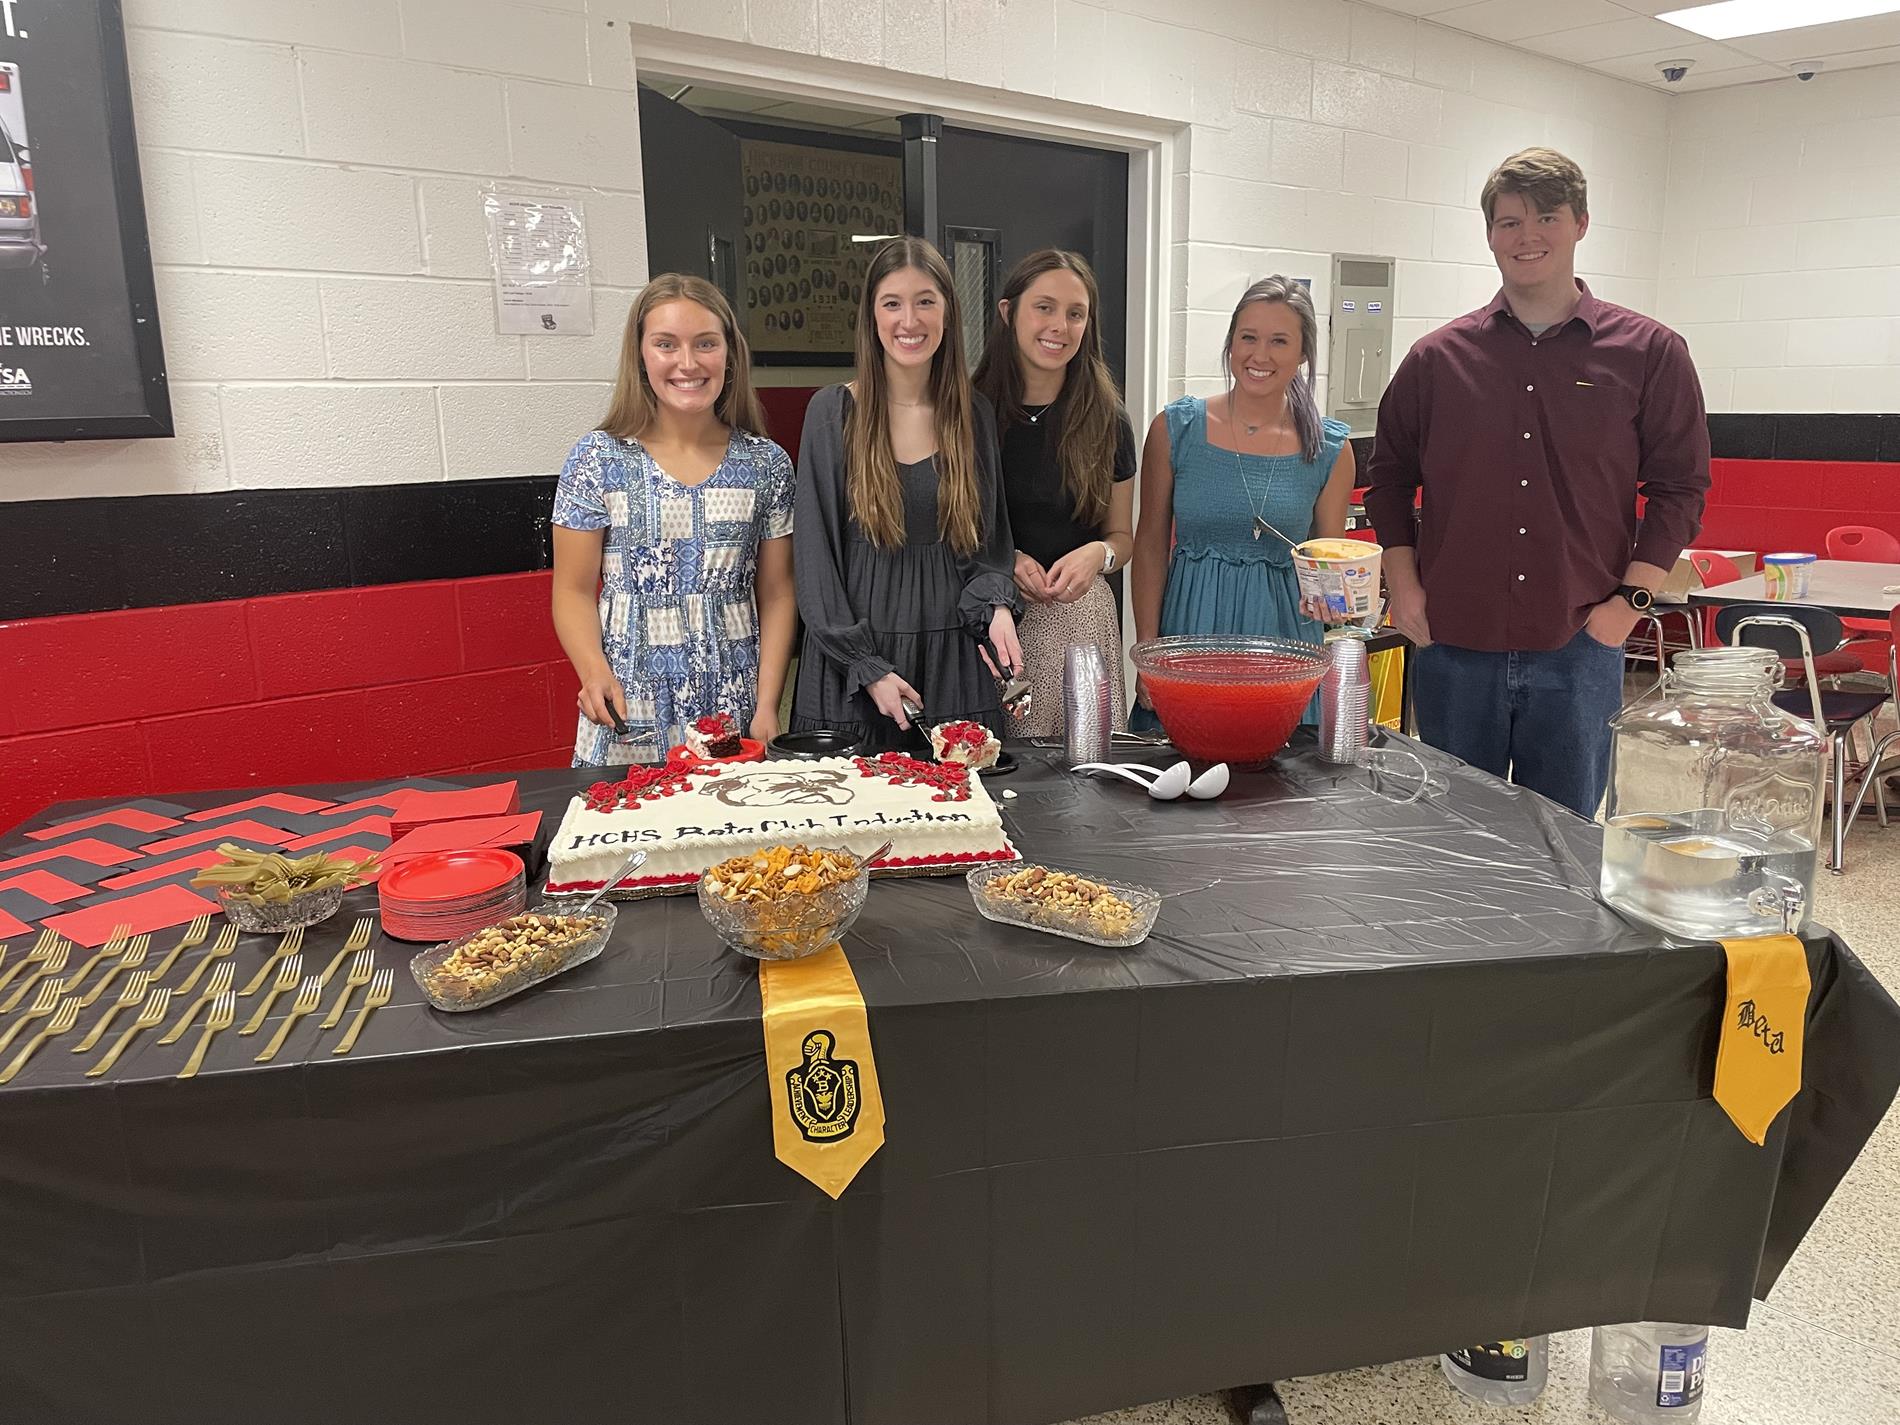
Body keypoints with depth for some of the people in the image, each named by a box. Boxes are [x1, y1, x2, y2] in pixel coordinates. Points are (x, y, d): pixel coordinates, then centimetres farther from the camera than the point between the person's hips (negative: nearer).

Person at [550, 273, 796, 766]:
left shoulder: (766, 464, 2)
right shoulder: (599, 459, -3)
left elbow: (777, 595, 3)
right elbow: (574, 591, -1)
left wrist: (767, 706, -6)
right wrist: (595, 673, -19)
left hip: (736, 712, 2)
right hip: (631, 712, -1)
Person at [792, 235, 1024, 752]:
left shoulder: (973, 415, 6)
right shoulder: (833, 411, -2)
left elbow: (989, 539, 12)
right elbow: (816, 553, -4)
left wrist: (997, 606, -10)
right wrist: (867, 668, -9)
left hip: (953, 654, 2)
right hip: (856, 647, -2)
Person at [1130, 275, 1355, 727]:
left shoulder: (1330, 448, 1)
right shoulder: (1176, 429, -2)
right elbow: (1151, 543, 1)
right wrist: (1147, 651, -4)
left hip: (1284, 636, 1)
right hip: (1190, 626, 0)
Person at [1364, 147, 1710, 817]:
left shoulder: (1649, 353, 2)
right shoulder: (1437, 358, 5)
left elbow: (1681, 487, 4)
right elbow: (1391, 477, 11)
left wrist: (1630, 599, -5)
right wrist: (1403, 588, 2)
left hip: (1579, 649, -1)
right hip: (1451, 644, 1)